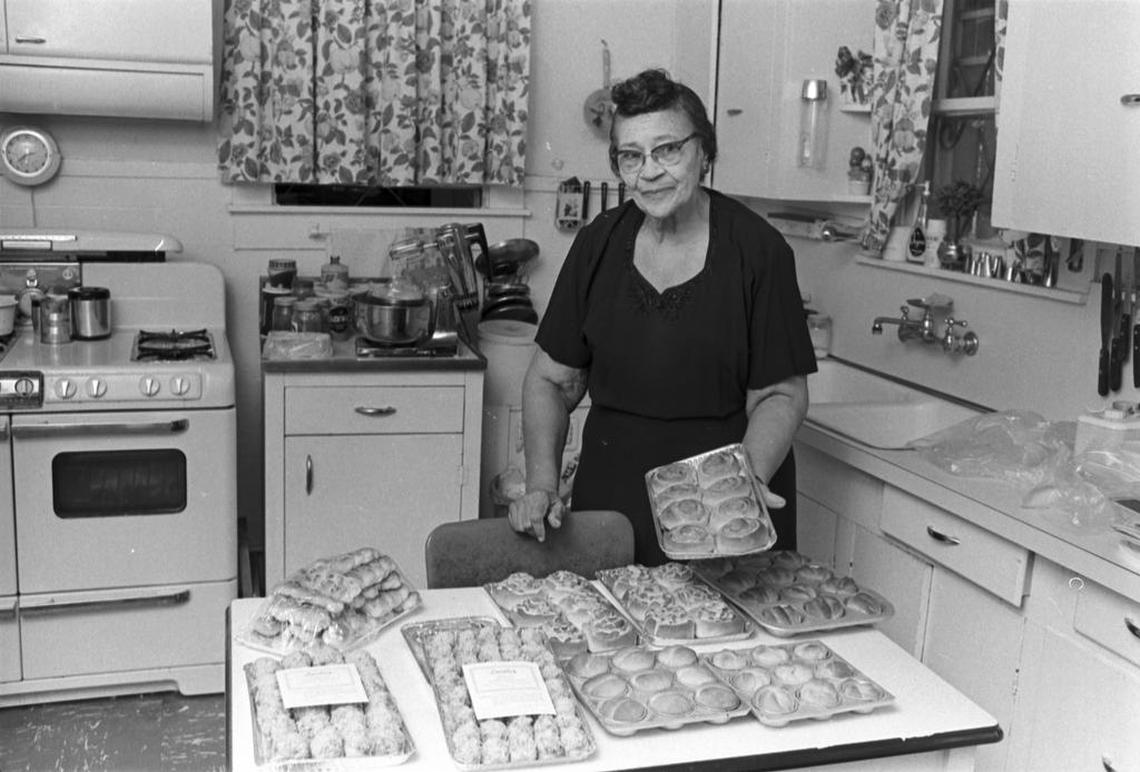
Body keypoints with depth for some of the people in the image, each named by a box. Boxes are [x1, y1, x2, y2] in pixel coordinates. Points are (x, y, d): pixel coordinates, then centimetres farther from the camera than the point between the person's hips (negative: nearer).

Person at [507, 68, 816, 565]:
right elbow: (551, 381, 6)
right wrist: (542, 483, -7)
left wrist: (752, 476, -22)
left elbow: (781, 394, -4)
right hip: (609, 500, 3)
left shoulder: (757, 250, -9)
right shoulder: (598, 244, 1)